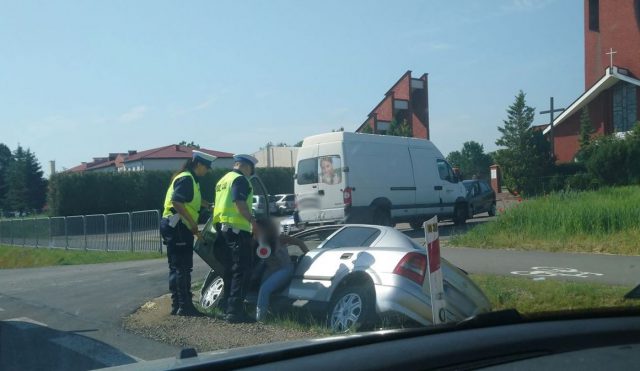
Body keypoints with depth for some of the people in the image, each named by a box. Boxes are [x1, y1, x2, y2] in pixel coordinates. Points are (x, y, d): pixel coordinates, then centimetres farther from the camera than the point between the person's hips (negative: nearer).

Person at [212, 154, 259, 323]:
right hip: (236, 228, -10)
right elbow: (240, 203, -20)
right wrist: (253, 221, -18)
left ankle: (228, 308, 19)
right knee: (241, 270, -8)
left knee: (229, 270, 14)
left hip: (221, 227, 10)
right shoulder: (240, 179, -8)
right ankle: (235, 311, -11)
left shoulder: (223, 180, 22)